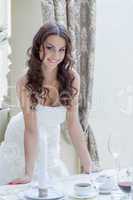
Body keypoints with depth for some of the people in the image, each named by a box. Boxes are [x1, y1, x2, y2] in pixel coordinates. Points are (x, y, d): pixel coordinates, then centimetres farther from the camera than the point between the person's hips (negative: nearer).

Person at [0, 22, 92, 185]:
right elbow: (31, 129, -27)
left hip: (50, 143, 2)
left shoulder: (72, 78, -21)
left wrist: (88, 167, -17)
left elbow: (73, 124, -17)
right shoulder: (26, 83, -27)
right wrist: (28, 174, -29)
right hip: (21, 144, -2)